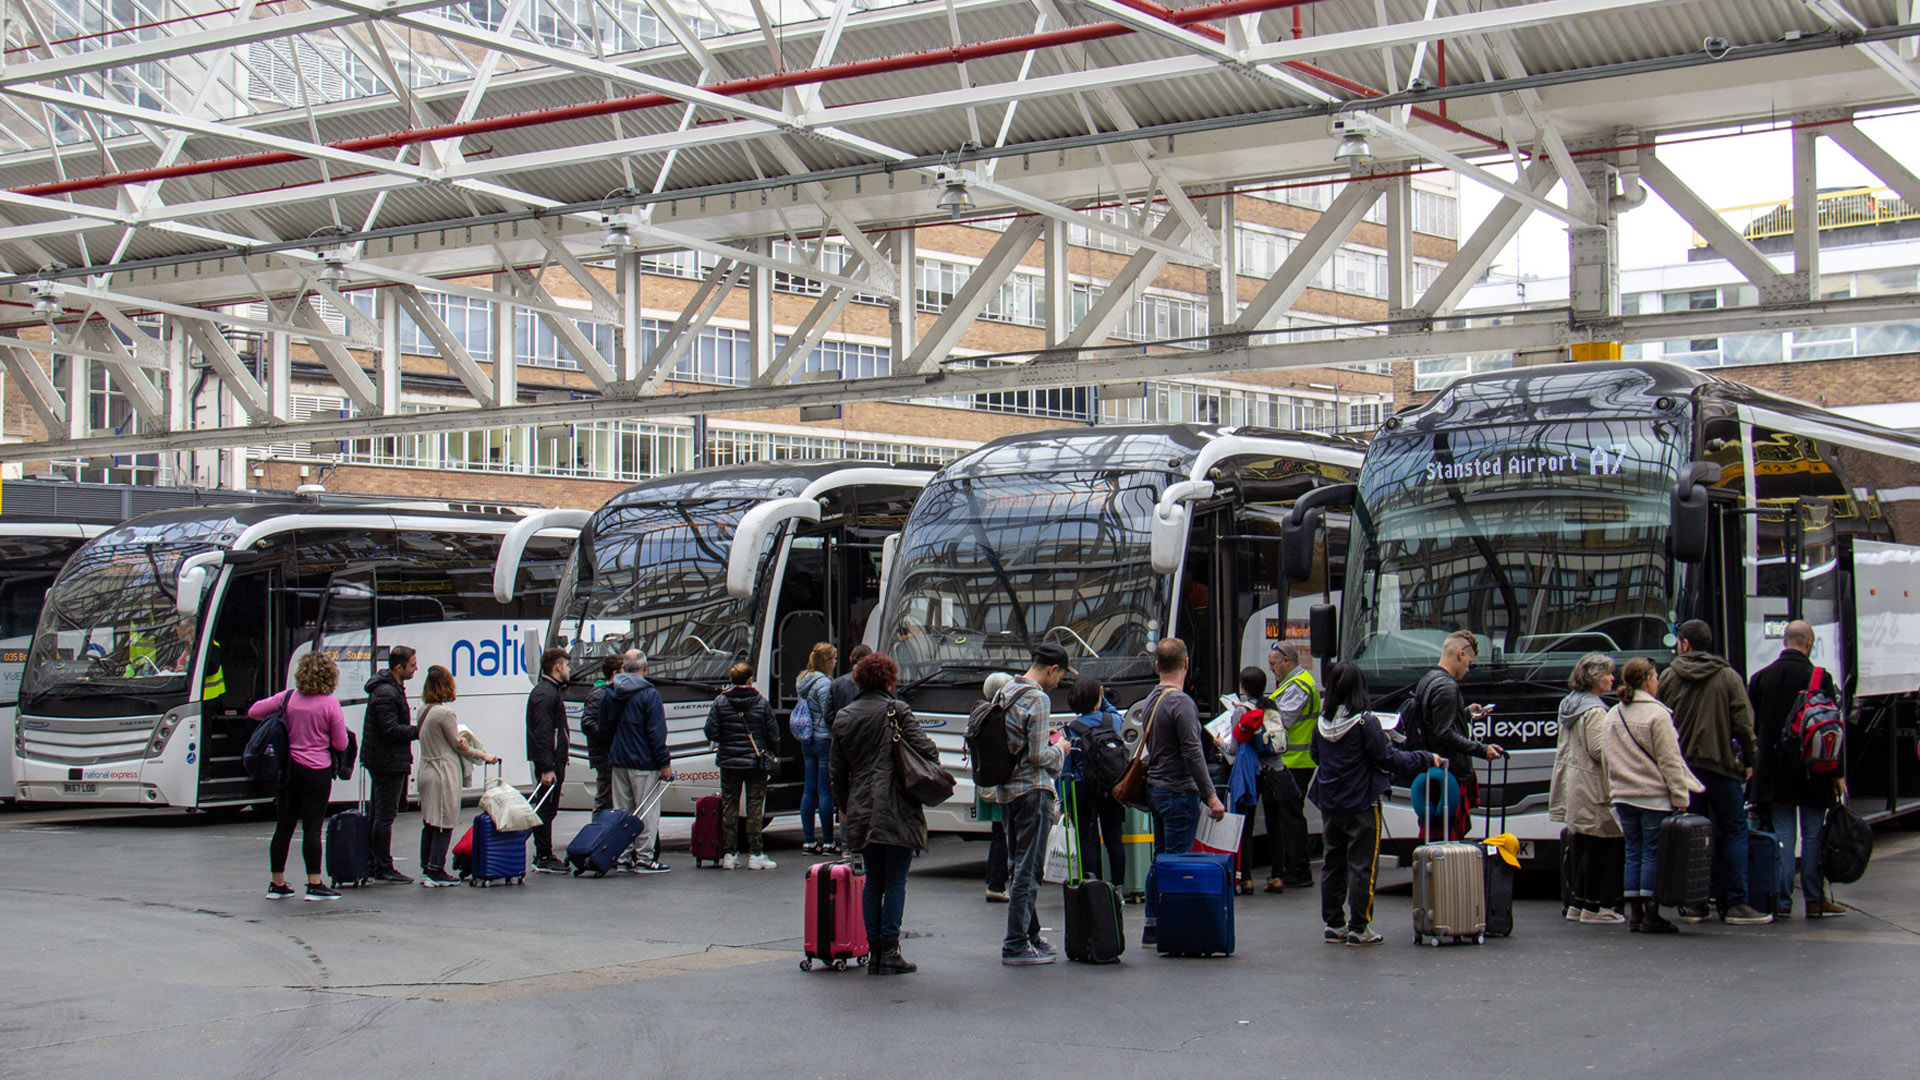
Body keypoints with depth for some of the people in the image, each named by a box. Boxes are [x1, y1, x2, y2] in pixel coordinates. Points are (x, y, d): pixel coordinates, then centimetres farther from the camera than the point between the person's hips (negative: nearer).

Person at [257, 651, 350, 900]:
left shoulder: (288, 698, 0)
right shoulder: (330, 704, -11)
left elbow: (254, 711, 7)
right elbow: (341, 744, -7)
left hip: (288, 768, 4)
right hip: (316, 772, -4)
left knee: (283, 826, 10)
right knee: (312, 827, -2)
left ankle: (277, 884, 16)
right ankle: (314, 885, -2)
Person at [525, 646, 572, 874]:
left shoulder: (549, 691, 18)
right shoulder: (545, 694, -15)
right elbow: (543, 734, -22)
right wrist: (547, 768, -25)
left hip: (552, 760, 11)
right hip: (549, 762, -11)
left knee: (546, 809, 13)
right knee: (546, 809, -7)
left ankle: (543, 856, 17)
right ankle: (544, 858, -4)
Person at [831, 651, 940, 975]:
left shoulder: (843, 717, 10)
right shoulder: (896, 711, -5)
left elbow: (836, 769, 14)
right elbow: (925, 750, -11)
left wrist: (844, 807, 26)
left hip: (861, 812, 5)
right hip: (897, 812, -5)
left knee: (873, 881, 12)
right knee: (895, 881, -1)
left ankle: (874, 952, 11)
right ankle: (889, 952, -2)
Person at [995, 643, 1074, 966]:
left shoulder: (1003, 694, 11)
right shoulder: (1038, 699, -16)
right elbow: (1039, 757, -19)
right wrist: (1059, 747, 0)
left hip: (1006, 790, 9)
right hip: (1031, 791, -9)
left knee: (1021, 866, 17)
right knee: (1028, 870, -4)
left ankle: (1030, 936, 25)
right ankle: (1016, 946, -3)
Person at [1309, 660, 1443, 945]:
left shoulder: (1322, 723, -1)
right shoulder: (1365, 723, -17)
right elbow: (1389, 759, -14)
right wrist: (1427, 760, -4)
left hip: (1329, 805, 5)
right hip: (1361, 805, -5)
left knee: (1333, 865, 13)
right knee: (1362, 867, 2)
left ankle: (1333, 926, 17)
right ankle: (1358, 928, 4)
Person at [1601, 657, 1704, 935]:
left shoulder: (1611, 716, 11)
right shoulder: (1656, 714, -10)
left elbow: (1606, 758, 16)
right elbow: (1670, 761, -11)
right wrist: (1680, 799, -8)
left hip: (1623, 797, 6)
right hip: (1654, 797, -6)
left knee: (1634, 852, 10)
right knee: (1654, 854, -2)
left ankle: (1634, 913, 9)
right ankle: (1650, 915, -2)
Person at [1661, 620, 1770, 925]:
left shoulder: (1668, 677, 2)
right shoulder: (1728, 677, -2)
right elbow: (1744, 723, -4)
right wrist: (1748, 761, 6)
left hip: (1682, 763, 2)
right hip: (1721, 763, -2)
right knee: (1734, 832, 3)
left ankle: (1693, 903, 5)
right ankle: (1735, 905, -3)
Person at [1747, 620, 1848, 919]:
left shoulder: (1760, 678, 2)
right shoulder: (1819, 678, -8)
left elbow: (1752, 727, 8)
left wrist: (1754, 764, 18)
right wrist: (1838, 774, -1)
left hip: (1775, 771, 3)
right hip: (1812, 771, -3)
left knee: (1782, 835, 6)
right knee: (1813, 836, 5)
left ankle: (1781, 901, 4)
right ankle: (1814, 901, 8)